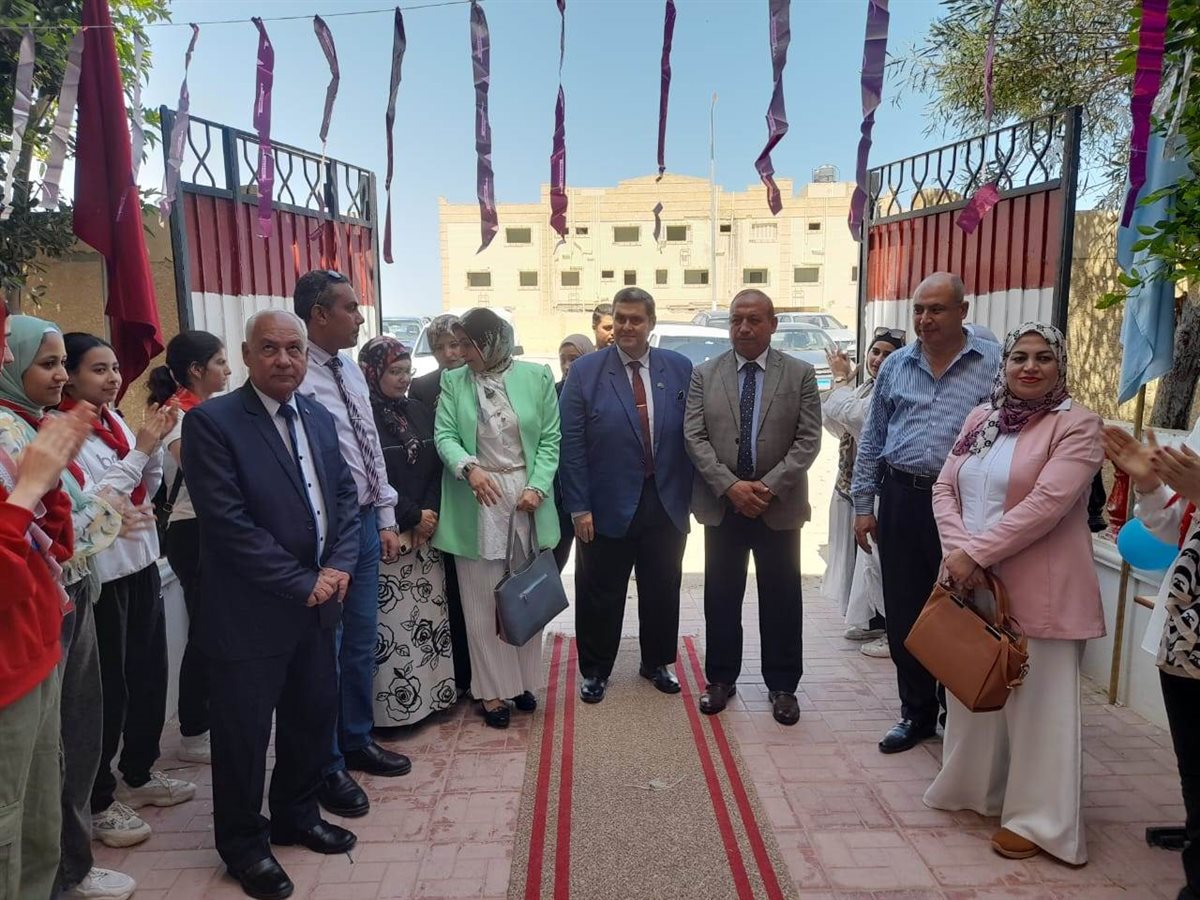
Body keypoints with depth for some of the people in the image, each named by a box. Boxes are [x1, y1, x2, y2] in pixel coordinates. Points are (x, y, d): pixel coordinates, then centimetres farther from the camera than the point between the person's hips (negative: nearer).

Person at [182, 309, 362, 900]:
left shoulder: (320, 418, 8)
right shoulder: (212, 422, -13)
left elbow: (346, 496, 9)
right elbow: (228, 522, -19)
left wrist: (338, 565, -8)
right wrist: (302, 583, -16)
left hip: (319, 602, 7)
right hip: (251, 612, -6)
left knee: (314, 716, 19)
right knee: (244, 734, 10)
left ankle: (297, 816, 42)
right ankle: (244, 846, 32)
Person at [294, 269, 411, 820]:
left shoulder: (350, 371, 10)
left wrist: (386, 519, 13)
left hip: (366, 522, 8)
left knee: (362, 642, 19)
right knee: (325, 649, 7)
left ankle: (357, 742, 39)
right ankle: (328, 766, 25)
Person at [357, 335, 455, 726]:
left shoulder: (419, 411, 11)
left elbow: (436, 467, 9)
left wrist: (431, 512, -5)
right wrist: (413, 516, -11)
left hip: (427, 528, 6)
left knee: (429, 612, 9)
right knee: (390, 618, -3)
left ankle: (432, 692, 20)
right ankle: (393, 705, 8)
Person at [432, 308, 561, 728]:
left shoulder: (537, 376, 0)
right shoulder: (453, 382, 1)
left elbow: (550, 438, 1)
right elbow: (444, 436, -5)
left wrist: (538, 487, -12)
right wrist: (469, 468, -25)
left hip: (526, 497, 1)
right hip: (476, 503, 0)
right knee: (482, 602, 5)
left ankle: (523, 680, 28)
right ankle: (492, 690, 18)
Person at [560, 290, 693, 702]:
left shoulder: (680, 368, 1)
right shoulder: (585, 371, -6)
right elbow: (571, 445, -8)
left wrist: (691, 495, 1)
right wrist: (579, 507, -11)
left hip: (667, 505, 2)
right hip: (607, 506, -2)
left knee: (663, 590, 16)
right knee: (600, 594, 11)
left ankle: (658, 663, 38)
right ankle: (595, 669, 32)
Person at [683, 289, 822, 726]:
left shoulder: (800, 374, 0)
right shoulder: (704, 374, 2)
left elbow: (808, 440, -5)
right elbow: (694, 437, -4)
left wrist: (769, 486, -16)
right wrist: (730, 485, -15)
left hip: (779, 506, -1)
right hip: (721, 505, 1)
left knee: (781, 599, 8)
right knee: (721, 596, 11)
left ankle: (782, 686, 23)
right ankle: (721, 678, 26)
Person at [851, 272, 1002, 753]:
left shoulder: (995, 363, -2)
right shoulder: (895, 366, 9)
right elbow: (871, 440, 11)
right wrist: (863, 505, 7)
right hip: (901, 500, 4)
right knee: (904, 612, 10)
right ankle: (916, 711, 26)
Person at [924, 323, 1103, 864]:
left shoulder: (1077, 424, -8)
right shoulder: (981, 419, 11)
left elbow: (1046, 503, -19)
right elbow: (945, 489, 5)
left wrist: (976, 553, -19)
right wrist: (957, 550, -11)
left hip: (1039, 591, -6)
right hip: (972, 584, 6)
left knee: (1037, 700, 4)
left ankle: (1037, 818, 20)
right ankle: (975, 787, 35)